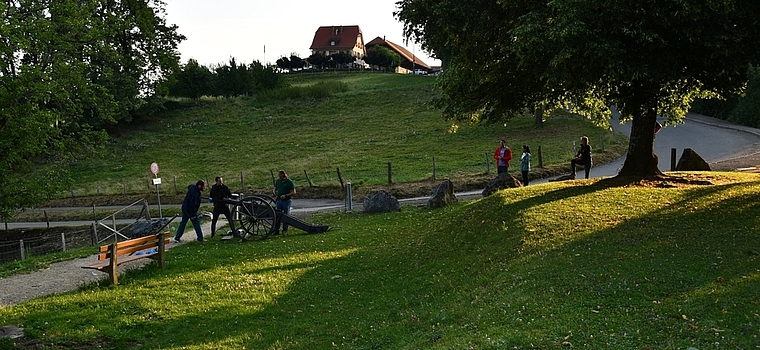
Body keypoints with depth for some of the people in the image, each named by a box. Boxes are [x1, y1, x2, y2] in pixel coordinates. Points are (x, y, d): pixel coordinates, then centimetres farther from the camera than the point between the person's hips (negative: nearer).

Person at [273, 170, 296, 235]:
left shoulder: (290, 182, -6)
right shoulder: (277, 181, 10)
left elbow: (293, 193, -8)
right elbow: (275, 189, 22)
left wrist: (285, 195, -20)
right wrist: (275, 193, 0)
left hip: (287, 201, -4)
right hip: (279, 200, 4)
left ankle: (285, 230, 11)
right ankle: (276, 230, 5)